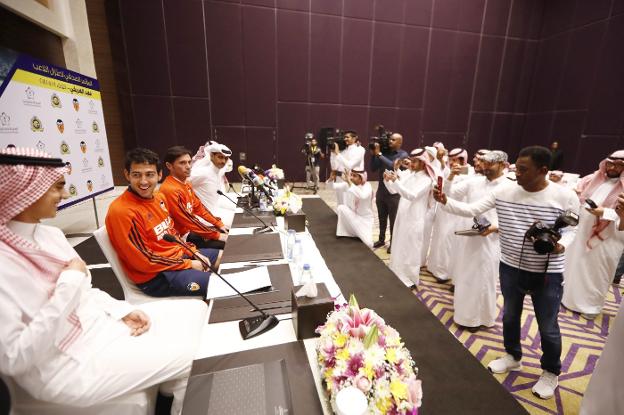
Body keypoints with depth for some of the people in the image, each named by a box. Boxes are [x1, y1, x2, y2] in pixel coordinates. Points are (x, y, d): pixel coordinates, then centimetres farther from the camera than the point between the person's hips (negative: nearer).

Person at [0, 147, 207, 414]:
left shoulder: (49, 234, 2)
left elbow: (86, 293, 10)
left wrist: (124, 311, -5)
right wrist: (69, 282, -24)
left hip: (99, 322, 8)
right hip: (66, 365, -7)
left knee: (196, 310, 4)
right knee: (191, 357, -11)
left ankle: (172, 385, 24)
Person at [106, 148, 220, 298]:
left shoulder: (159, 197, 2)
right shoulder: (122, 211, -24)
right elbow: (144, 261, -21)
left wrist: (193, 252, 1)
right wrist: (188, 264, -16)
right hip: (154, 276, -9)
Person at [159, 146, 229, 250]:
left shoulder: (186, 184, 6)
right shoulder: (170, 190, -24)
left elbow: (199, 207, 12)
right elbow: (188, 220, -24)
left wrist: (219, 224, 6)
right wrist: (217, 235, -20)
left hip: (193, 229, 9)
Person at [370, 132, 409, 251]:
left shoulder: (403, 154, -7)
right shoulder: (384, 152, 5)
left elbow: (393, 166, -24)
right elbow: (373, 168, 3)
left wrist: (379, 154, -20)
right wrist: (373, 154, -8)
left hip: (394, 193, -4)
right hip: (381, 191, 4)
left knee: (393, 220, 7)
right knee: (382, 218, 16)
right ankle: (381, 239, 32)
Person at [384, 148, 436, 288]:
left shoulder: (426, 180, -12)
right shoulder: (408, 175, 8)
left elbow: (412, 195, -27)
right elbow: (393, 190, 7)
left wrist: (396, 181, -33)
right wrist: (387, 180, -13)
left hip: (414, 220, -7)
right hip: (402, 217, 7)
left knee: (410, 250, 4)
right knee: (399, 248, 16)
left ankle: (410, 280, 19)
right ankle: (398, 275, 32)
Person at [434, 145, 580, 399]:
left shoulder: (565, 197, -13)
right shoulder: (504, 192, -9)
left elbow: (571, 228, -2)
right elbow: (471, 210, -11)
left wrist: (561, 245, -22)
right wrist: (445, 202, -25)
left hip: (547, 273, -2)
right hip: (510, 267, 3)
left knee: (547, 327, 14)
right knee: (509, 317, 21)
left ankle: (551, 372, 41)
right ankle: (513, 357, 47)